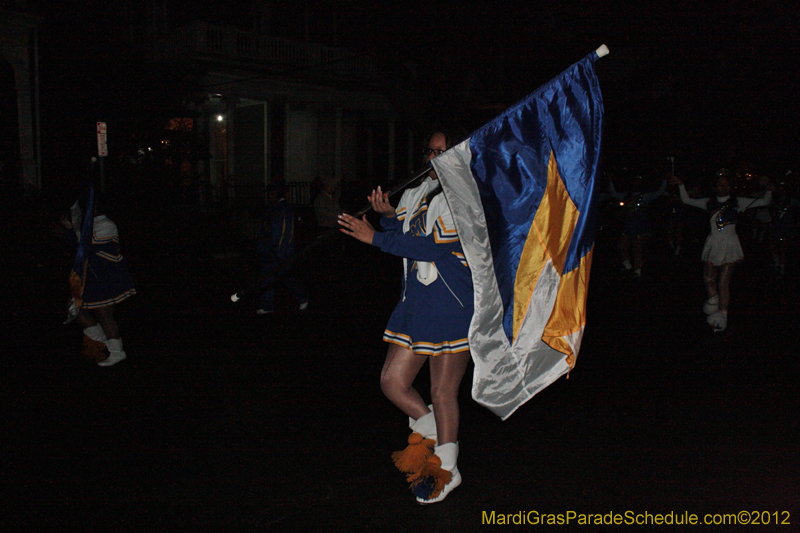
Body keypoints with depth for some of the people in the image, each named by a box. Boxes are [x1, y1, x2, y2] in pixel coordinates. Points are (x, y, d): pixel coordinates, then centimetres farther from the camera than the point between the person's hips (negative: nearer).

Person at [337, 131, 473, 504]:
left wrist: (376, 238, -19)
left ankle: (446, 469, 24)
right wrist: (387, 215, -4)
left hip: (452, 307, -8)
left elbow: (433, 247, -21)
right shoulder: (421, 194, 14)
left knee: (443, 392, 3)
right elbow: (403, 236, 16)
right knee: (392, 381, 9)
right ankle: (430, 433, 34)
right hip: (416, 303, 8)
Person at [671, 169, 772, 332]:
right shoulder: (709, 202, 8)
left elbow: (764, 202, 3)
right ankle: (713, 299, 30)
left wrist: (769, 190, -14)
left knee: (723, 283, -3)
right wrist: (681, 185, 3)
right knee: (708, 279, 0)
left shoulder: (737, 202, 3)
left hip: (729, 245, -2)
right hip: (713, 244, 2)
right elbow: (687, 200, 14)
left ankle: (722, 314, 7)